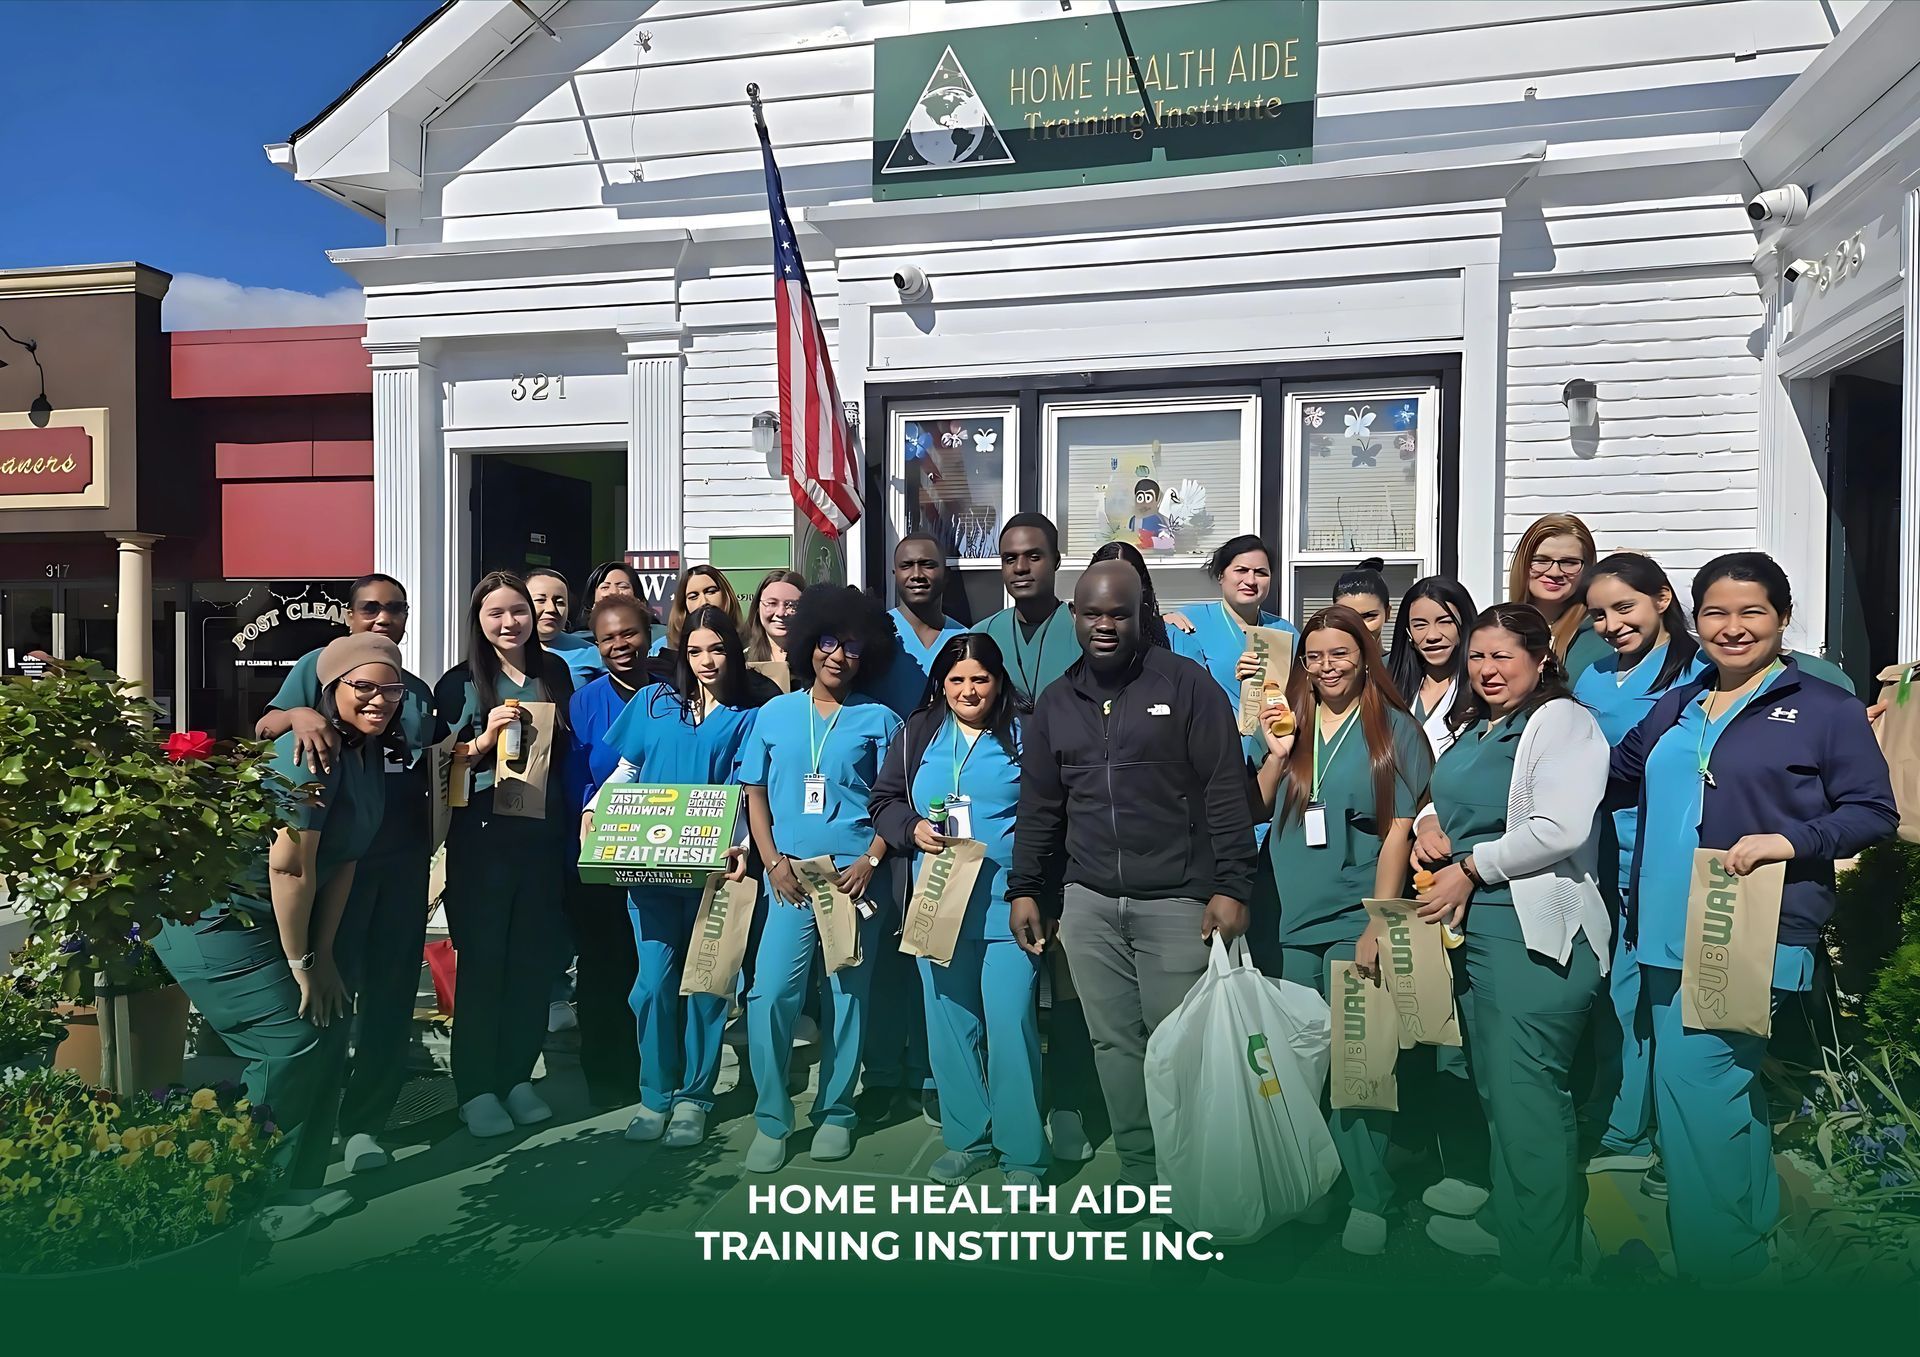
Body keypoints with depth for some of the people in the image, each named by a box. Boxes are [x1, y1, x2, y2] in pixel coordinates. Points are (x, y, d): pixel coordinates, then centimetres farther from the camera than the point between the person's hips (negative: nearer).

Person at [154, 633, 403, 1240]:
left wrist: (323, 956, 3)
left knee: (328, 1029, 10)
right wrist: (302, 964, -16)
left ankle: (296, 1187, 24)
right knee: (293, 1044, -8)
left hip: (265, 920, 10)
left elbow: (342, 860, 6)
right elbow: (289, 865, -25)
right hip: (217, 922, -10)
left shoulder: (366, 750, 5)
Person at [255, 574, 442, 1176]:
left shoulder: (418, 690, 16)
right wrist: (299, 714, -28)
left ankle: (364, 1121, 18)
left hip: (404, 859, 5)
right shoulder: (319, 665, 2)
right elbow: (263, 728, -8)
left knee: (391, 991, 6)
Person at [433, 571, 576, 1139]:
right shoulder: (459, 683, -1)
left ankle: (517, 1077, 21)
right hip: (481, 839, -3)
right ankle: (476, 1089, 12)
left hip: (544, 836, 3)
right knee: (483, 961, 0)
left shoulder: (555, 673, 9)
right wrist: (484, 739, -18)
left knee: (535, 959, 7)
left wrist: (573, 825, 10)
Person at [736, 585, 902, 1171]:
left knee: (847, 996, 7)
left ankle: (836, 1113, 21)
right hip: (789, 877, 1)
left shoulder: (878, 720, 4)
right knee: (770, 993, -7)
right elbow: (755, 793, 10)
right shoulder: (775, 714, 9)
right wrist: (773, 861, -2)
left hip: (855, 877, -1)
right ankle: (771, 1120, 7)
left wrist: (869, 861, -9)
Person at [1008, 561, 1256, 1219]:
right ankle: (1141, 1178, 19)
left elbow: (1226, 790, -5)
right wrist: (1023, 889, 12)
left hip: (1176, 901, -4)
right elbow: (1038, 806, 17)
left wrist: (1231, 886, -10)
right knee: (1115, 1045, 7)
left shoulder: (1185, 683, -1)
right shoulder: (1055, 703, 13)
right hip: (1088, 903, 4)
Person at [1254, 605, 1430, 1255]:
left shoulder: (1393, 728, -1)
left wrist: (1377, 924, -11)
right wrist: (1278, 756, -5)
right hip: (1294, 919, 4)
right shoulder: (1291, 724, 10)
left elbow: (1399, 831, -5)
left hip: (1357, 920, -4)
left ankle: (1370, 1201, 9)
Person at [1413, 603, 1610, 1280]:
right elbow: (1452, 796, 29)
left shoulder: (1564, 722, -10)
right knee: (1495, 1082, 18)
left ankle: (1539, 1255, 9)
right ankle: (1506, 1217, 34)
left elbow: (1558, 829, -21)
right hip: (1473, 923, 9)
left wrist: (1469, 868, -15)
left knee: (1525, 1091, -4)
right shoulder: (1472, 727, 15)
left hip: (1536, 929, -9)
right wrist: (1429, 819, 5)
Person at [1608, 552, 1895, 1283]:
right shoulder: (1676, 707, 15)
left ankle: (1711, 1258, 7)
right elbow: (1617, 777, 25)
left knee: (1689, 1082, -9)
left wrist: (1790, 841, -19)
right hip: (1670, 934, 6)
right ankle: (1753, 1228, 33)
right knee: (1730, 1087, 16)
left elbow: (1874, 811, -4)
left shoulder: (1826, 708, -1)